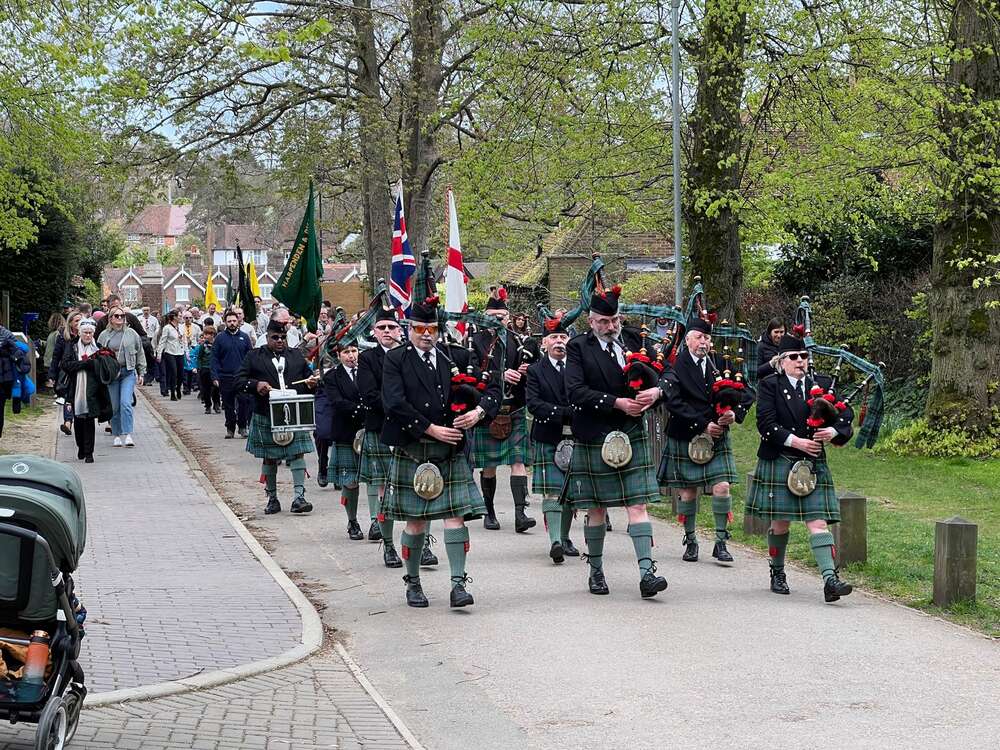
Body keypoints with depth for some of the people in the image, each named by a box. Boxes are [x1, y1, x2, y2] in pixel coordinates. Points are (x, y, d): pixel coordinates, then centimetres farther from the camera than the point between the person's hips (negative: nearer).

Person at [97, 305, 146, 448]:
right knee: (114, 406, 5)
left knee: (126, 403, -14)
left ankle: (127, 435, -16)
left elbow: (140, 354, 12)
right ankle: (117, 435, 16)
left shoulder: (132, 334, 6)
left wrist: (141, 372, 11)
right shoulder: (104, 335, 5)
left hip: (128, 373, -1)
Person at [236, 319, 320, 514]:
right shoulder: (254, 357, 4)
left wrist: (311, 383, -3)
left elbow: (307, 377, 21)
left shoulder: (296, 356, 13)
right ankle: (272, 499, 18)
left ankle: (299, 497, -8)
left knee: (297, 454, -7)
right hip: (266, 417, -1)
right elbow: (239, 381, -1)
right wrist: (256, 385, -20)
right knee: (269, 458, 7)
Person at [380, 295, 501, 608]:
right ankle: (413, 583, 19)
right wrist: (431, 429, -16)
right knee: (416, 521, 4)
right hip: (412, 450, -2)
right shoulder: (395, 360, 1)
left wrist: (478, 412, -9)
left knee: (456, 516, -5)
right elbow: (394, 403, -13)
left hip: (451, 451, 2)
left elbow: (492, 389, 11)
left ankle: (458, 584, -5)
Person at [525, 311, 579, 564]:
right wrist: (565, 414, -20)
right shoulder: (535, 371, 2)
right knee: (552, 491, -10)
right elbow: (533, 403, -10)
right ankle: (555, 541, -17)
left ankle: (564, 538, 21)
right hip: (548, 440, -3)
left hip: (575, 439, 3)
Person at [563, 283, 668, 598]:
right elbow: (576, 391, -14)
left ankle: (647, 573, -10)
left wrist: (656, 391, -13)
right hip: (594, 439, -2)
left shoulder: (634, 341, 9)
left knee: (638, 504, -5)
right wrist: (617, 402, -19)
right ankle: (596, 571, 22)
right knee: (597, 509, 8)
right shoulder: (578, 347, -2)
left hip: (633, 436, 2)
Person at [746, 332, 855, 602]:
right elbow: (766, 423, -11)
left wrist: (833, 431, -14)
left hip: (814, 464, 2)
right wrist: (796, 441, -18)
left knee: (818, 522, -7)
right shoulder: (770, 385, -1)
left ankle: (830, 579, -16)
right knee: (780, 523, 6)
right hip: (779, 463, -2)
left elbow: (845, 414, 7)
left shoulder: (820, 385, 10)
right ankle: (777, 574, 26)